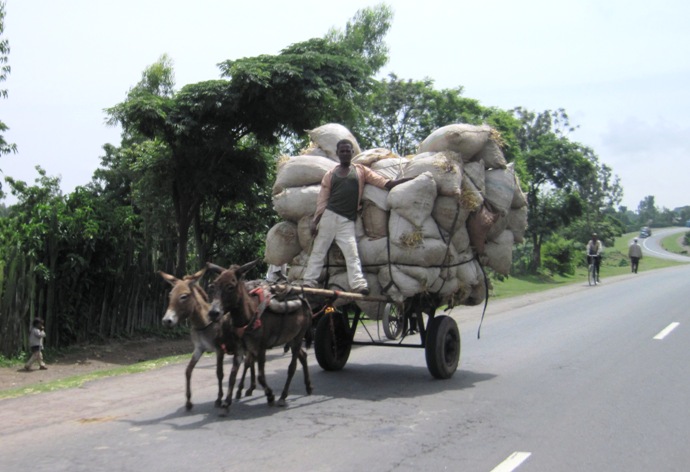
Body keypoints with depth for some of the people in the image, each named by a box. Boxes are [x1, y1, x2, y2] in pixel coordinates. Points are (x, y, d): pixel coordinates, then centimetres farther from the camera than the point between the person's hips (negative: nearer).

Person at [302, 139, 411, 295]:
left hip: (348, 220, 0)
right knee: (318, 251, 0)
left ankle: (359, 285, -17)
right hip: (330, 216, 0)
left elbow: (384, 182, 4)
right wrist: (315, 221, 0)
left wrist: (409, 179, -6)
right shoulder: (330, 175, 12)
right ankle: (308, 282, 3)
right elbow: (322, 200, 9)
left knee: (352, 253, -10)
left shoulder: (361, 171, 12)